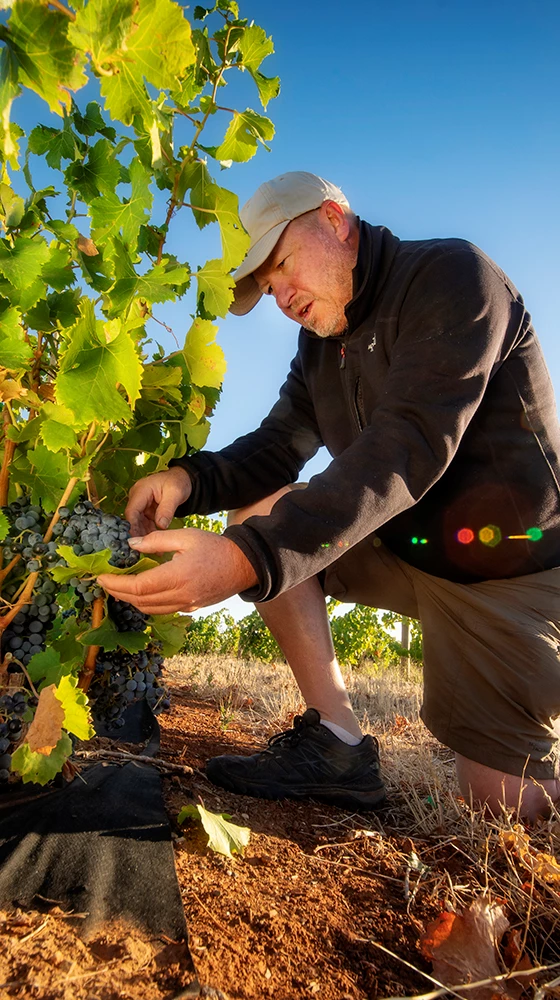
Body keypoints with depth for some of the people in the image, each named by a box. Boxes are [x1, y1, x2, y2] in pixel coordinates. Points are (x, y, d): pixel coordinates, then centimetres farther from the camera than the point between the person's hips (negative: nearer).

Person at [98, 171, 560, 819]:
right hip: (407, 549, 7)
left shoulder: (452, 275, -17)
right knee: (262, 509, -8)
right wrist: (187, 480, -21)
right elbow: (276, 448, 1)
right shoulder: (321, 341, 7)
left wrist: (249, 558, -42)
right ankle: (336, 743, -6)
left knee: (500, 804, -4)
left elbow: (408, 449, -32)